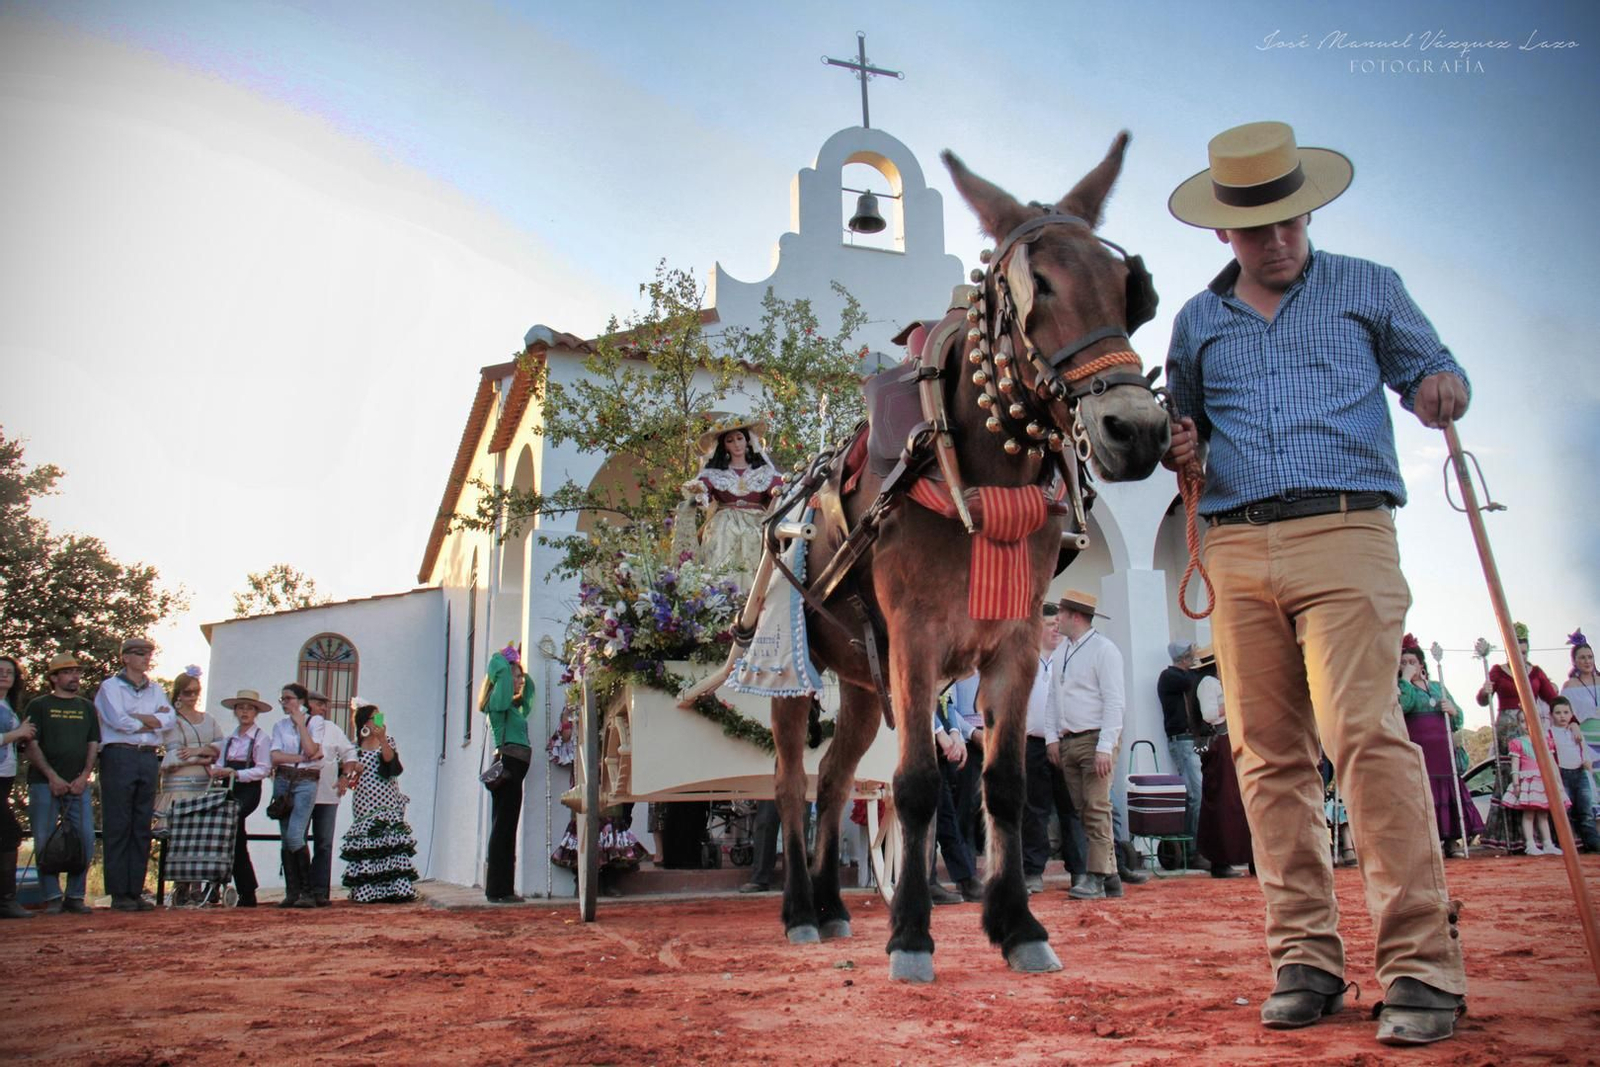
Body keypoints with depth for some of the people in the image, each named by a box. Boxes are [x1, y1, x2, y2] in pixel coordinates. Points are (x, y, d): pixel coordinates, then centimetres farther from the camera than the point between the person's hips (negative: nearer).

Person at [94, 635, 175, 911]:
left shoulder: (155, 689, 19)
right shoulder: (111, 686, 4)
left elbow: (170, 719, 3)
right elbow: (119, 721, -11)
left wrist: (137, 717, -7)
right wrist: (153, 719, 0)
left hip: (149, 758, 5)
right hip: (120, 756, -5)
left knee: (142, 826, 5)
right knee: (118, 826, -4)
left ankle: (136, 890, 9)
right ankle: (118, 893, 0)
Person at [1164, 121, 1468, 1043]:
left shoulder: (1369, 289, 13)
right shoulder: (1197, 322, 19)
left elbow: (1436, 372, 13)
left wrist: (1443, 390, -10)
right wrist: (1182, 453, 5)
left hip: (1345, 533, -3)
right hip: (1238, 551, 3)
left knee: (1365, 732, -15)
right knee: (1270, 757, 3)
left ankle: (1423, 965, -6)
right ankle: (1306, 959, 11)